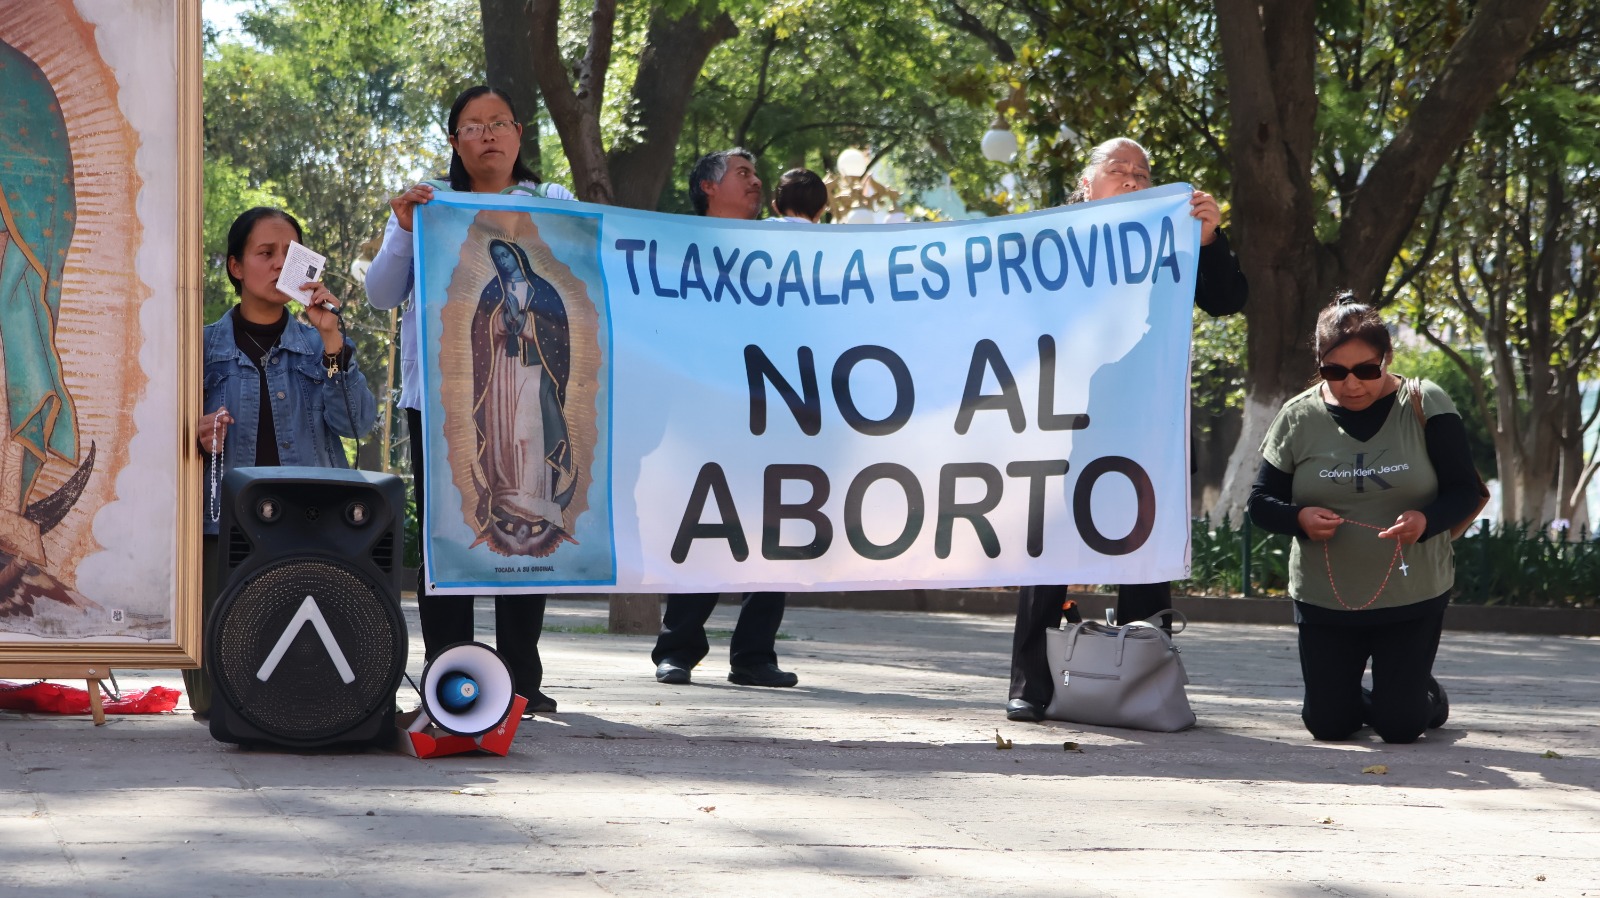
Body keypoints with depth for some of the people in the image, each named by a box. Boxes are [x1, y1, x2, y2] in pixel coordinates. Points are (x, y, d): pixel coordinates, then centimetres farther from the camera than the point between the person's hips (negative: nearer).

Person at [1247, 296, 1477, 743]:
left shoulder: (1426, 406, -8)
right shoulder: (1298, 417, -4)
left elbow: (1465, 492, -7)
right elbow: (1261, 503, 1)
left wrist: (1427, 520, -29)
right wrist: (1299, 518, -22)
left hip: (1412, 598, -2)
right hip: (1324, 600, 2)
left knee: (1400, 727, -1)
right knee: (1327, 725, 3)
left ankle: (1427, 697, 35)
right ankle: (1366, 703, 40)